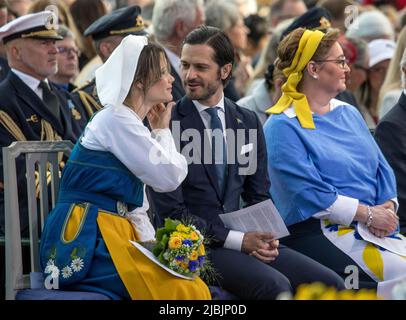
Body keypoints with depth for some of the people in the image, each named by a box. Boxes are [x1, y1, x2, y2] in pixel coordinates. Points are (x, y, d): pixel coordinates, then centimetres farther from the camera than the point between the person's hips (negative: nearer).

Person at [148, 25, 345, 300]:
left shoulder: (248, 121, 12)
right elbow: (170, 210, -11)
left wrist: (267, 236, -6)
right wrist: (238, 241, -16)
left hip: (242, 236, 6)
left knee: (330, 284, -12)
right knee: (275, 286, -30)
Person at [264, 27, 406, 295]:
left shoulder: (349, 113, 19)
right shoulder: (283, 127, -4)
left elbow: (382, 168, 15)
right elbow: (308, 193, -13)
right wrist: (368, 213, -14)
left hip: (373, 226, 7)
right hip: (319, 231, -7)